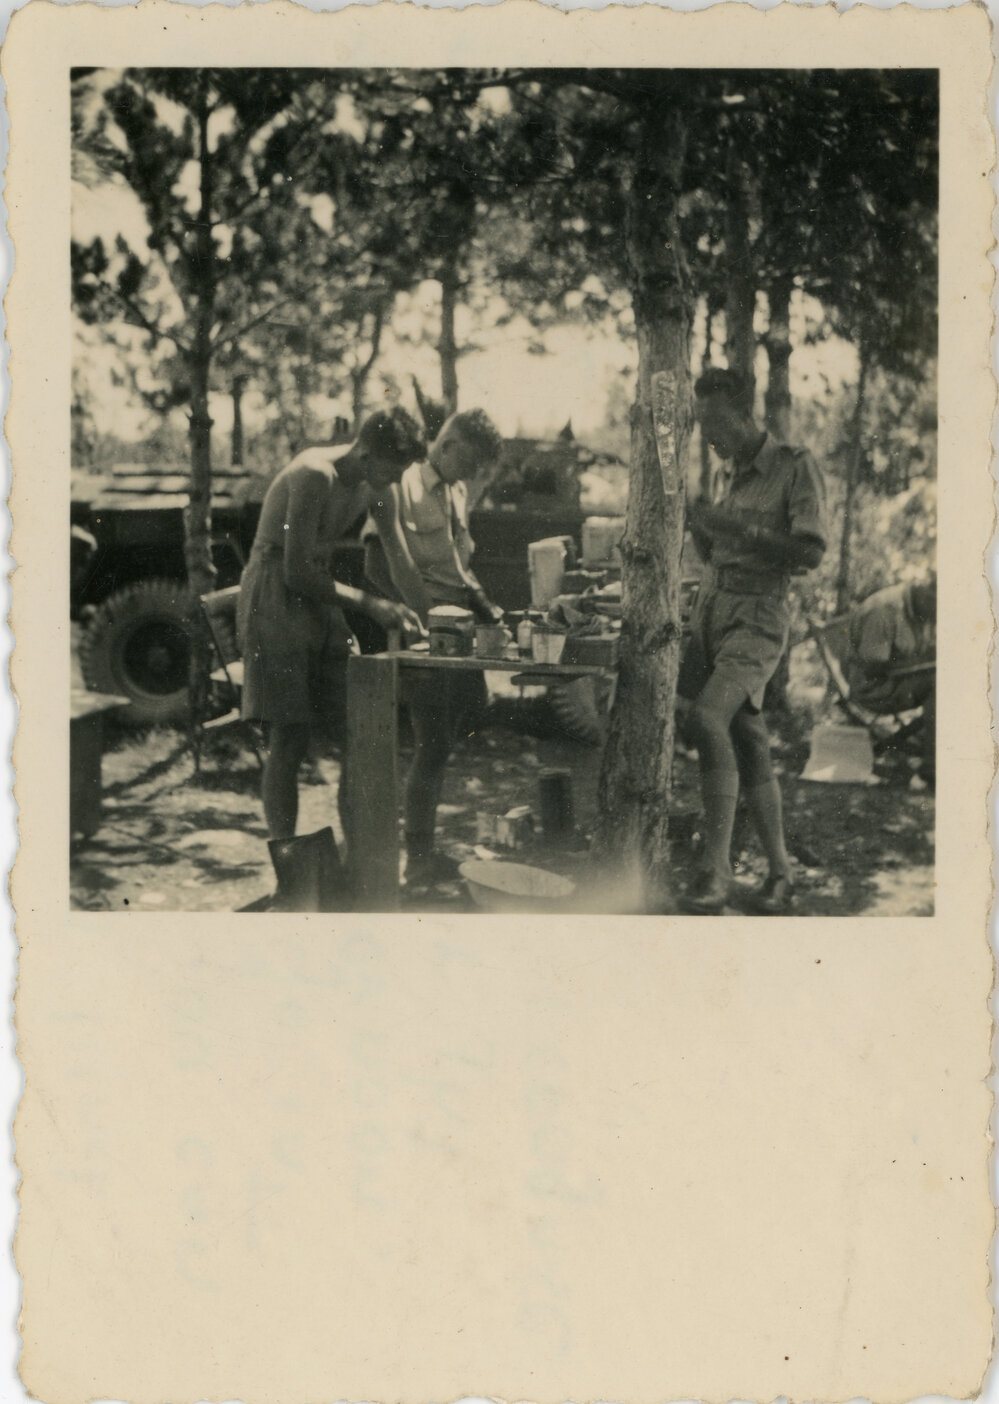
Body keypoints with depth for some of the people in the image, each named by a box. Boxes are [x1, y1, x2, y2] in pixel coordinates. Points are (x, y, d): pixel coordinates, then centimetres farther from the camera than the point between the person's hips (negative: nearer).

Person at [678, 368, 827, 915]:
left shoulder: (796, 468, -3)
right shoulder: (733, 476, 19)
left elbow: (809, 552, -13)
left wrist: (736, 526, -17)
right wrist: (694, 519, 8)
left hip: (757, 621, -7)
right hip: (711, 616, 7)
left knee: (707, 719, -26)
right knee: (748, 745, 6)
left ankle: (716, 869, -23)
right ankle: (780, 874, 14)